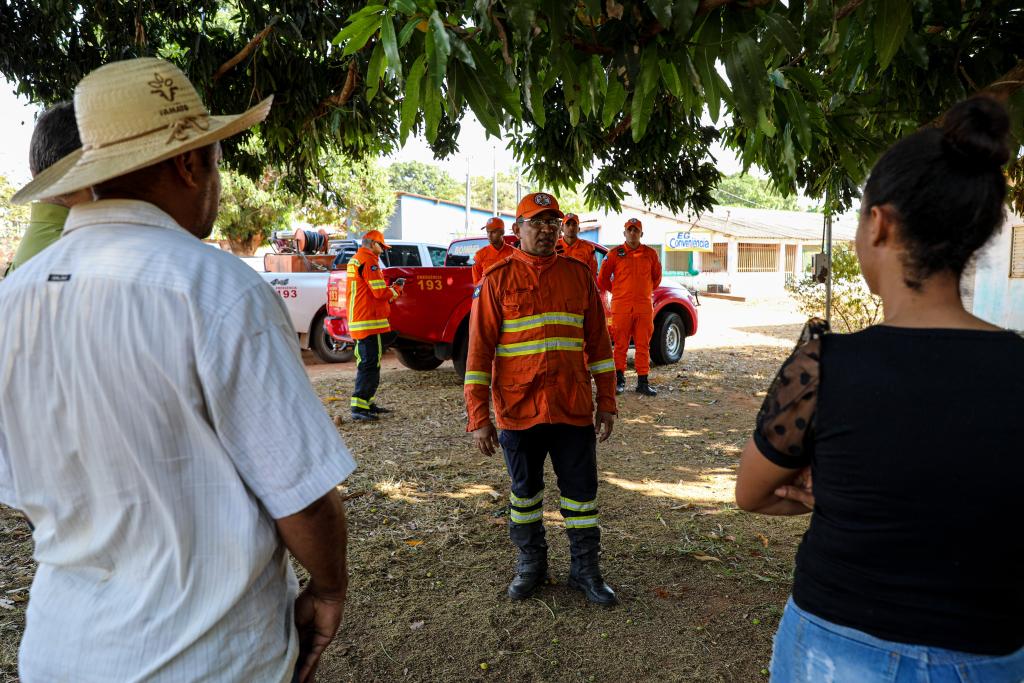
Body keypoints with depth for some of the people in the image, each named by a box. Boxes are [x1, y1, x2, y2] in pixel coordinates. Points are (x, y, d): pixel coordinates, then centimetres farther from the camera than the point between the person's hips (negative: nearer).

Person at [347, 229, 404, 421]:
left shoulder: (354, 260, 19)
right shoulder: (369, 261, -12)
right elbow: (380, 292, -17)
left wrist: (390, 288, 9)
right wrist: (397, 289, 1)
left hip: (357, 321, 10)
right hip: (369, 321, -10)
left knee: (366, 363, 16)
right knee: (370, 365, -9)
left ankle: (368, 403, 24)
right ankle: (358, 408, -11)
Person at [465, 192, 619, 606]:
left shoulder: (579, 275, 4)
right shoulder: (497, 279, -4)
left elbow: (598, 342, 7)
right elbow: (479, 350, -5)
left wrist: (606, 402, 5)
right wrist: (478, 417, -9)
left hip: (574, 410, 2)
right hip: (518, 411, -1)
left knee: (581, 493, 10)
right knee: (524, 493, 15)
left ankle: (585, 571, 28)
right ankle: (531, 566, 35)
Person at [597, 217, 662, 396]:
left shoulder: (650, 254, 9)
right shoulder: (615, 254, 3)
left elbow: (657, 277, 23)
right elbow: (602, 279, 11)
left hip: (644, 306, 2)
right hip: (621, 306, -2)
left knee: (643, 346, 4)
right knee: (621, 345, 1)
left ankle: (643, 382, 10)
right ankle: (619, 380, 12)